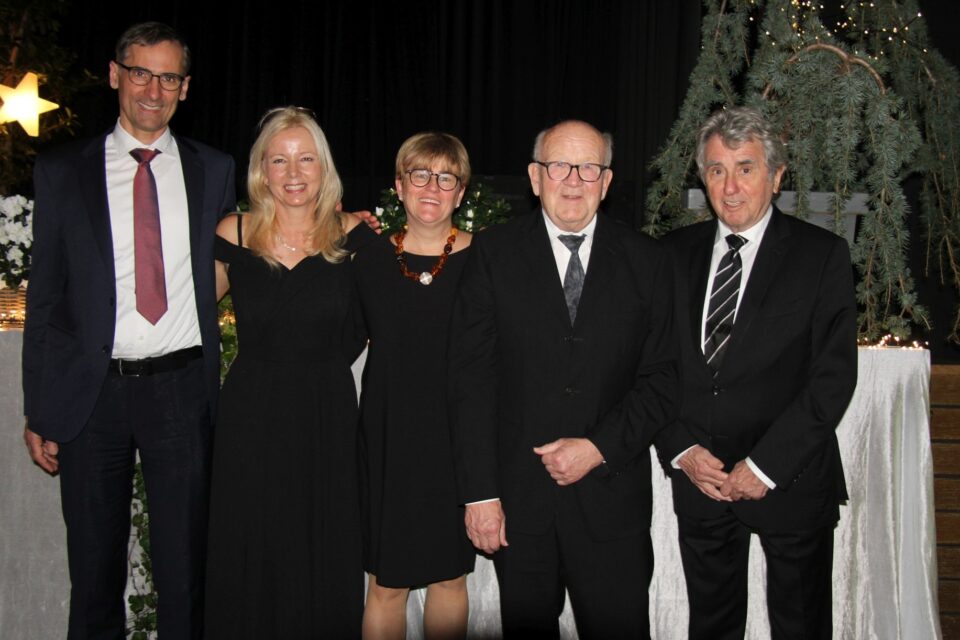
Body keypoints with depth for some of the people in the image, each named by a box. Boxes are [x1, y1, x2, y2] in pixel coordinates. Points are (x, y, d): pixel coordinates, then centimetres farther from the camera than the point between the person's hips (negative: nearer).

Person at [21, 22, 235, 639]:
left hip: (182, 387, 0)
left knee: (186, 569, 8)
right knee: (94, 568, 12)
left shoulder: (215, 170, 7)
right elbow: (44, 297, 4)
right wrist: (39, 409, 1)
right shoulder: (61, 171, 4)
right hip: (91, 390, 0)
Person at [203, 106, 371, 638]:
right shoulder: (234, 235, -1)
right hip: (251, 419, 0)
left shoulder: (351, 236, -1)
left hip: (328, 419, 0)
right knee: (248, 563, 6)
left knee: (325, 568, 7)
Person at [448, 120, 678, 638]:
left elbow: (661, 379, 2)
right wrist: (479, 493, -8)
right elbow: (471, 380, -4)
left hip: (612, 501, 1)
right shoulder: (493, 255, 0)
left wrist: (599, 448, -12)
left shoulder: (646, 262, 3)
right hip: (517, 502, 0)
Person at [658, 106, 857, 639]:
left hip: (791, 480, -3)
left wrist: (765, 465, -16)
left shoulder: (821, 254, -6)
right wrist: (682, 449, -8)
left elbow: (834, 374, -12)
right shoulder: (676, 252, 4)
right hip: (698, 476, 3)